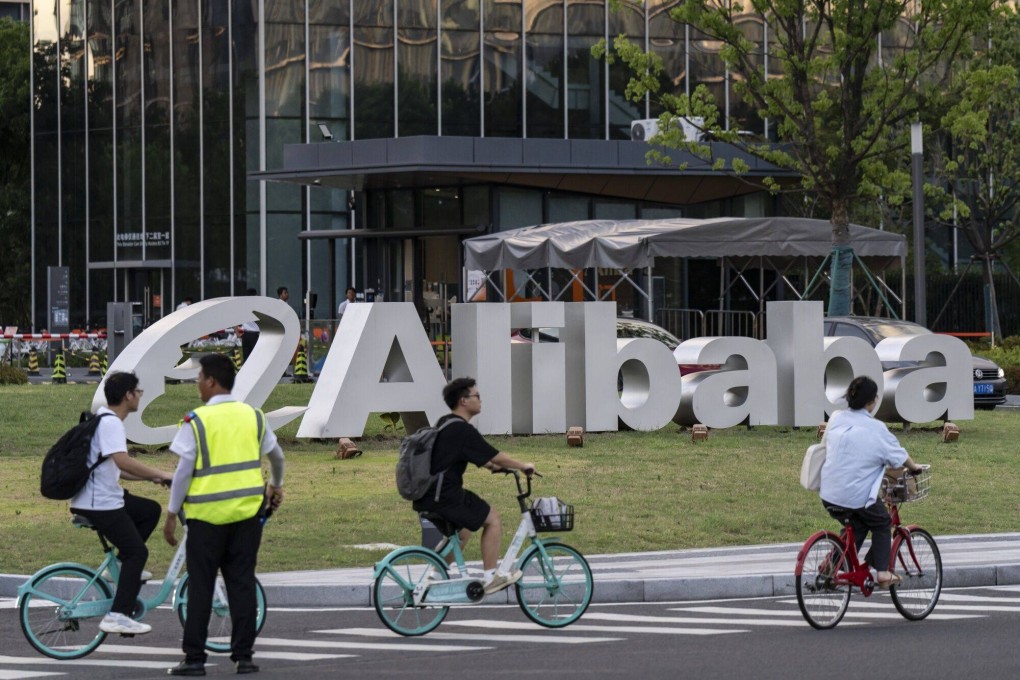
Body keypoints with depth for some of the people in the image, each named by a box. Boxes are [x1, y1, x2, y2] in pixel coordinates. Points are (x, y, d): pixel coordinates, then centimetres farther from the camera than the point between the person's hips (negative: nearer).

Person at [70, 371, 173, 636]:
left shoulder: (104, 420, 16)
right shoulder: (110, 424, -17)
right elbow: (122, 461, -33)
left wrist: (151, 477, 13)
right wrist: (162, 475, -29)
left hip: (104, 497, 10)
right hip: (99, 504, -10)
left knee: (151, 510, 20)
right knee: (137, 552, -8)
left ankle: (120, 566, 17)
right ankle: (118, 616, -13)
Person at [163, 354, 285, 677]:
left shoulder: (196, 421, -7)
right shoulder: (253, 416, 6)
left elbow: (184, 471, -9)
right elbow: (277, 456, 18)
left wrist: (171, 514, -2)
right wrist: (276, 485, 38)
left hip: (207, 515, -3)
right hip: (247, 511, 3)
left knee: (200, 587, 3)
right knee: (242, 584, 8)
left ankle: (194, 658, 4)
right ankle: (243, 656, 6)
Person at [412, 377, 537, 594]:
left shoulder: (444, 424, 14)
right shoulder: (463, 430, -16)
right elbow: (495, 457, -11)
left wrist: (491, 466, 26)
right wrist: (524, 466, 3)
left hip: (425, 497, 10)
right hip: (445, 497, -10)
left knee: (462, 530, 28)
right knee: (492, 519, 3)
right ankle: (490, 578, 7)